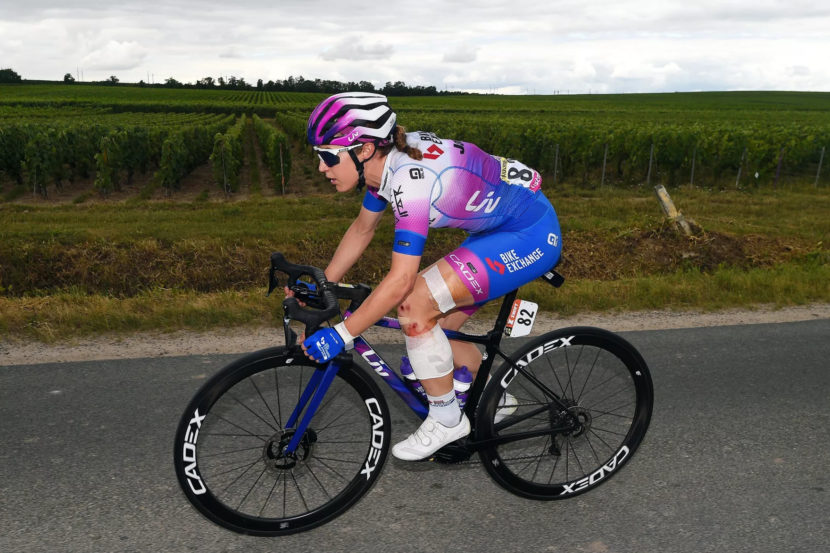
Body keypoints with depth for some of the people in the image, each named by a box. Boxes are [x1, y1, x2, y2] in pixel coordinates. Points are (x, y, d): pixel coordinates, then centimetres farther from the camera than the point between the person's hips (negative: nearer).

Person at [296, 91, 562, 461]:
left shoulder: (411, 178, -30)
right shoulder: (386, 161, -3)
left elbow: (400, 281, -31)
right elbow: (362, 229, 12)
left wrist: (339, 336, -24)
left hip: (531, 236, -9)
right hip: (498, 229, 9)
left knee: (414, 304, -19)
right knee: (435, 325, 9)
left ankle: (446, 420, 1)